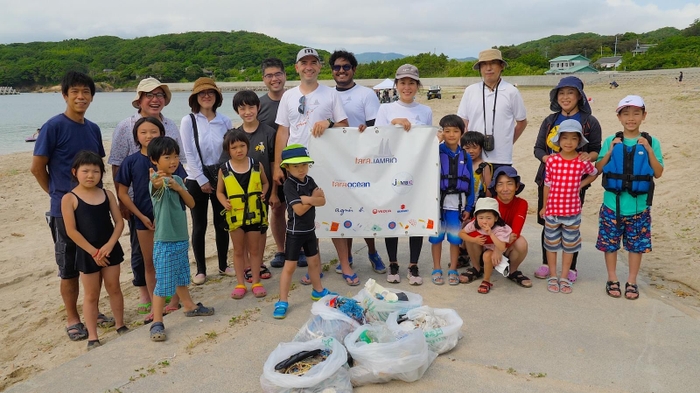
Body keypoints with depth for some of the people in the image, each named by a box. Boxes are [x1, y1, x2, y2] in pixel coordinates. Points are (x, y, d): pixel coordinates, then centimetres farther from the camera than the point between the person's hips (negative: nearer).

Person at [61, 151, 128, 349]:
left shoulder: (107, 195, 0)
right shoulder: (69, 199, -10)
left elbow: (119, 222, -1)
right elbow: (71, 231, -13)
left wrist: (109, 245, -14)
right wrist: (93, 251, -14)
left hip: (110, 249, 3)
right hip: (87, 253, -3)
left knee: (114, 287, 12)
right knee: (91, 294, 7)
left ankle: (120, 325, 28)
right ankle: (92, 336, 17)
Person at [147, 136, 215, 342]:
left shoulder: (177, 179, 6)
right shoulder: (157, 180, -18)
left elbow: (191, 203, 3)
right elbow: (157, 187, -43)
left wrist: (179, 188, -14)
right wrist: (157, 182, -67)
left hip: (182, 238, 8)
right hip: (164, 242, -7)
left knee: (182, 277, 24)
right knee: (163, 283, -2)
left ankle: (189, 306, 40)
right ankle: (157, 322, 8)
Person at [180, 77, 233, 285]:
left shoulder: (225, 121, 3)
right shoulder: (188, 121, -4)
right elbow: (189, 154, -7)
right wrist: (202, 180, -10)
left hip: (221, 177, 2)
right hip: (197, 179, -2)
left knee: (222, 223, 9)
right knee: (199, 225, 4)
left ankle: (223, 265, 23)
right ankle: (200, 269, 17)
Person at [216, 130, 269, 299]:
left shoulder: (257, 165, -3)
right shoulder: (224, 170, -4)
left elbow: (265, 183, 12)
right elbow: (220, 191, 5)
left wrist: (263, 193, -7)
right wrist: (224, 202, -14)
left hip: (254, 213, 0)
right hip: (235, 215, 0)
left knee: (254, 249, 11)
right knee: (239, 251, 11)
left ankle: (256, 283, 22)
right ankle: (240, 284, 21)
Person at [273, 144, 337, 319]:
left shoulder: (309, 181, 2)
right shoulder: (289, 185, -19)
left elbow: (322, 200, -8)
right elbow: (299, 209, -26)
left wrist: (308, 199, -24)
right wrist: (313, 199, -15)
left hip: (310, 229, 7)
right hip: (295, 231, -7)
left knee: (314, 261, 20)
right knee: (290, 266, -2)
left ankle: (318, 291, 39)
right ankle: (282, 301, 6)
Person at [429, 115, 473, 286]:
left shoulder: (465, 156, 4)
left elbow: (470, 182, 6)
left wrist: (468, 207, 3)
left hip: (457, 202, 2)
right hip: (438, 200, -2)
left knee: (455, 237, 7)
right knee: (436, 236, 7)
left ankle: (453, 270, 22)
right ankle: (436, 270, 21)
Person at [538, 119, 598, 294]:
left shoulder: (583, 161, -7)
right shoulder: (552, 160, -8)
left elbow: (594, 174, 15)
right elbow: (547, 185, 0)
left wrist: (580, 185, 1)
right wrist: (544, 206, 5)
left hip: (573, 211, 1)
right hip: (552, 210, 0)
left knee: (569, 246, 11)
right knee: (551, 244, 10)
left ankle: (564, 278, 24)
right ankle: (552, 277, 24)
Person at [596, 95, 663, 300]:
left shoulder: (651, 142, -1)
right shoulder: (611, 141, 0)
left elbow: (658, 173, -3)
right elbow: (598, 169, -1)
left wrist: (649, 150, -14)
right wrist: (610, 151, -13)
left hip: (639, 207, 0)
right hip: (613, 205, 0)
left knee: (637, 244, 10)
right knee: (610, 243, 9)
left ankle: (632, 281, 26)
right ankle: (612, 279, 26)